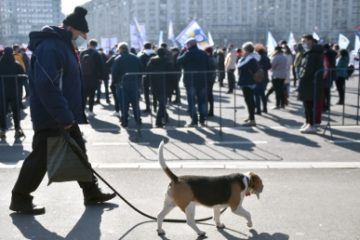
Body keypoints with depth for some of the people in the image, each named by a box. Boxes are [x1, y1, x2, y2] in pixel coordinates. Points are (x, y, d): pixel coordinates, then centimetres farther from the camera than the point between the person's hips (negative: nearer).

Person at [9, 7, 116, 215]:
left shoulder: (64, 46, 14)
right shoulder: (50, 47, -20)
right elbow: (46, 86, -29)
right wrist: (64, 117, -27)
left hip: (66, 116, 10)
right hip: (51, 118, -10)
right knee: (40, 159, 1)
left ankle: (92, 193, 25)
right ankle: (20, 199, 17)